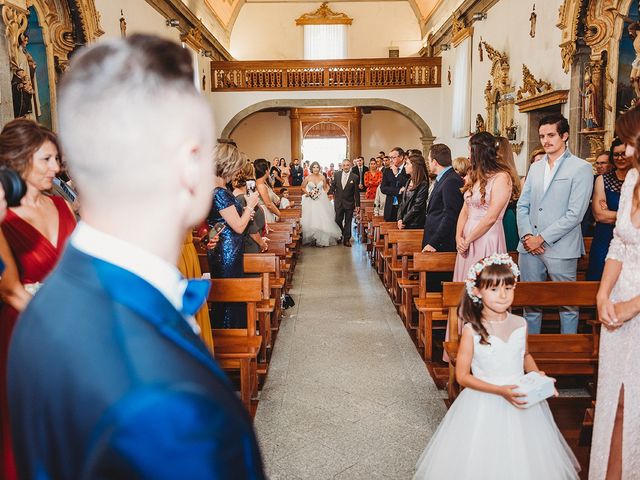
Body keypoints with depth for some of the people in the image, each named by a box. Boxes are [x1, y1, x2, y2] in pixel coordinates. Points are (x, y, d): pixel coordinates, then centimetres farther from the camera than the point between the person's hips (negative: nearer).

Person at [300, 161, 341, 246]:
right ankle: (311, 239, 9)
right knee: (311, 220, -2)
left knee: (322, 219, -3)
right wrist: (308, 193, -6)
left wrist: (325, 195, -3)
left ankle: (322, 239, 7)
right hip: (310, 201, -1)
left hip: (321, 201, 1)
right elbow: (303, 187, 9)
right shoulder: (308, 178, -3)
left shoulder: (322, 177, 1)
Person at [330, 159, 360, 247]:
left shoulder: (354, 177, -7)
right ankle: (340, 236, 30)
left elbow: (356, 192, -5)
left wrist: (357, 205, -5)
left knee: (348, 222, 6)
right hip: (338, 202, 2)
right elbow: (332, 187, 8)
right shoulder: (336, 174, 0)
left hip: (349, 203, -2)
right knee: (338, 220, 7)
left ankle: (347, 239, 15)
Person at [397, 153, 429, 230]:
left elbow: (417, 207, -15)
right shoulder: (409, 181, 14)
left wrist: (404, 221, -11)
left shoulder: (423, 184, -11)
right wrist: (399, 219, 0)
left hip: (415, 225, -7)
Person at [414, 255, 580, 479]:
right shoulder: (472, 330, -17)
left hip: (522, 400, 4)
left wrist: (537, 375, -3)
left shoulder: (520, 324, -3)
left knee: (522, 459, 16)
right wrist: (500, 391, -22)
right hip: (484, 405, -4)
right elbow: (462, 376, -14)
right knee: (484, 462, 6)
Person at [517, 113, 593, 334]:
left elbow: (574, 214, -12)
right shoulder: (535, 167, 14)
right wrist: (527, 236, -5)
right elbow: (522, 205, 11)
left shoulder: (581, 168, -4)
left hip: (560, 249, -5)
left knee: (567, 305, 8)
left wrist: (542, 238, -13)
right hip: (529, 248, 5)